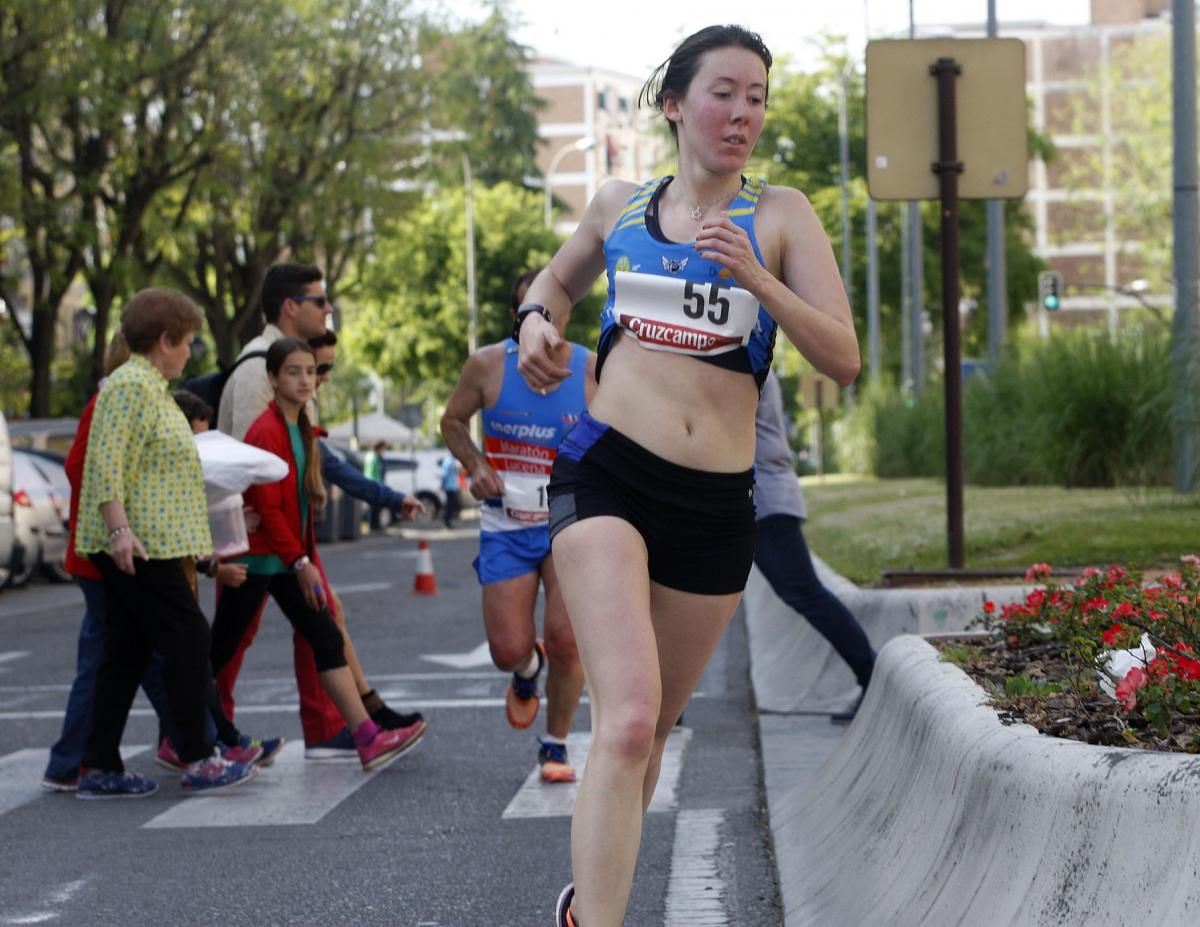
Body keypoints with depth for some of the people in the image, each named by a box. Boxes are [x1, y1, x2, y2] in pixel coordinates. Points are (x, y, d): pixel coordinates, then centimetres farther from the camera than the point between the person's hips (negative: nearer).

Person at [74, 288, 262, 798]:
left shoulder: (150, 387, 20)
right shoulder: (132, 386, -12)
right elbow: (107, 462, -21)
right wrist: (120, 528, -29)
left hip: (140, 545, 10)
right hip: (137, 546, -10)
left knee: (127, 653, 9)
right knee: (188, 640, -5)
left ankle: (99, 768, 10)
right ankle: (198, 760, 0)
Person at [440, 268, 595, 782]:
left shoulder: (595, 370, -6)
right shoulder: (487, 365, -6)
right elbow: (452, 421, 10)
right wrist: (474, 464, -7)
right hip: (505, 528, 1)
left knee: (566, 640, -13)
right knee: (508, 650, -4)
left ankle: (556, 745, 10)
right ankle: (528, 670, 36)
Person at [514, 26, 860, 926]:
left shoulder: (780, 213, 4)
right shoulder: (619, 205, 10)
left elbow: (844, 358, -4)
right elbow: (557, 279, 31)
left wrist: (757, 278, -18)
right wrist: (537, 320, 8)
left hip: (717, 506, 1)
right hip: (607, 476, -1)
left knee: (651, 725, 15)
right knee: (627, 719, -22)